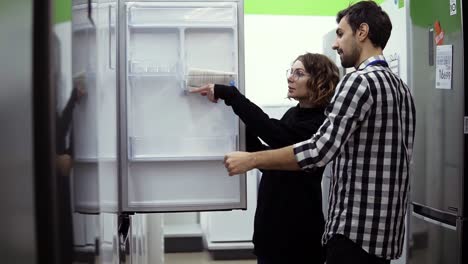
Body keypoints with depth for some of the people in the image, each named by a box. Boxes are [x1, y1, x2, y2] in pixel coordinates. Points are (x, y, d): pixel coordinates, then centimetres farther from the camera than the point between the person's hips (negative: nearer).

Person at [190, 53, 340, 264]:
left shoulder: (321, 123, -15)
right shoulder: (292, 114, 10)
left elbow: (273, 132, -29)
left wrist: (228, 94, -28)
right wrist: (244, 129, 0)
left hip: (297, 227, -7)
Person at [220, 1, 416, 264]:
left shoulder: (360, 81, -15)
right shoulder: (400, 86, 13)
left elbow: (320, 150, -23)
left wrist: (251, 159, -17)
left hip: (357, 229, -9)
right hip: (386, 227, 9)